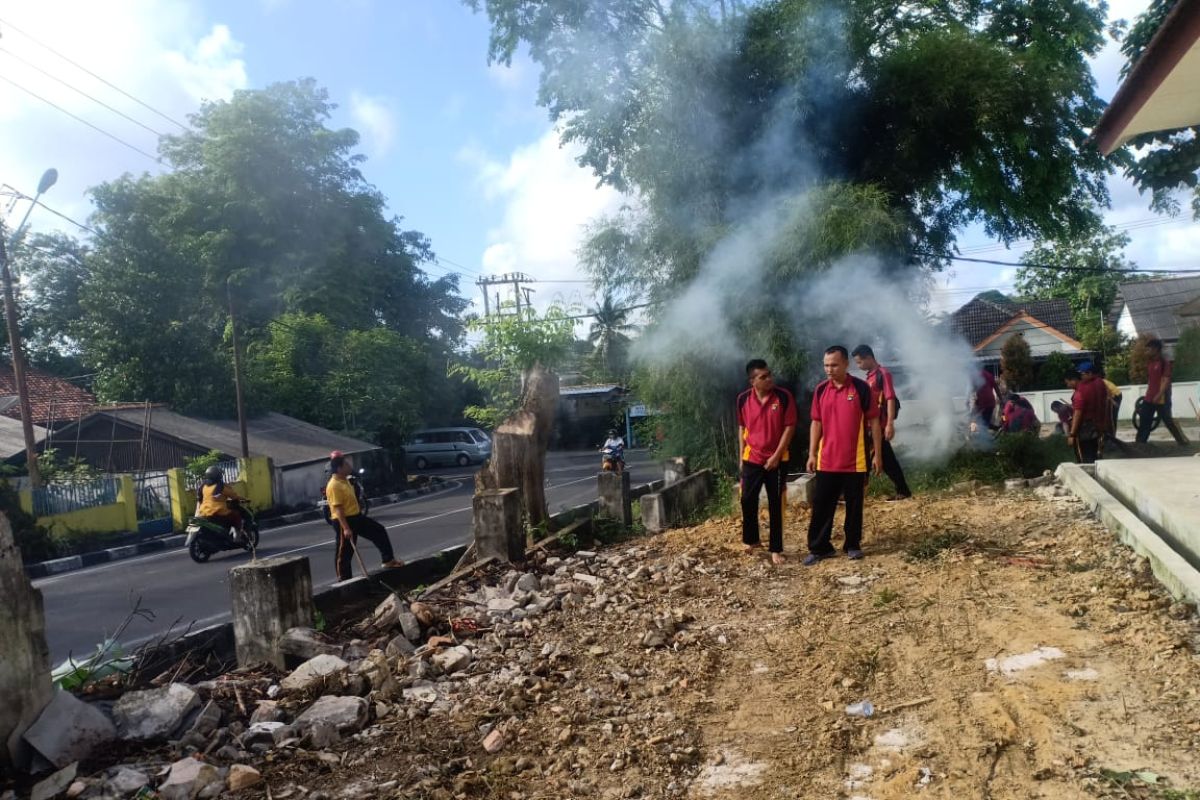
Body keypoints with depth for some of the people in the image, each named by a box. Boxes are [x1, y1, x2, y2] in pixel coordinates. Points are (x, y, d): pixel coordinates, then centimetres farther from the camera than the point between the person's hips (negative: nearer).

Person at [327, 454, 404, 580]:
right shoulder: (334, 486, -22)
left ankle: (388, 560, 18)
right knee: (345, 553, 1)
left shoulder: (345, 480, 9)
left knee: (379, 531, 11)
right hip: (345, 521, -10)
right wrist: (345, 528, -28)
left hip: (356, 517, 10)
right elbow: (338, 509, -25)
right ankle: (344, 581, 12)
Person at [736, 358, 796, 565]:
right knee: (748, 501, 6)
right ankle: (751, 539, 29)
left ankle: (776, 549, 14)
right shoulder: (743, 399, -4)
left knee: (775, 505, 4)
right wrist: (741, 456, 7)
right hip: (752, 459, 2)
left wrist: (776, 455, -12)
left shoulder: (784, 397, -12)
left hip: (777, 460, -2)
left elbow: (789, 427, -8)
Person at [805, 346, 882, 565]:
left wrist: (878, 453, -4)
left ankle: (853, 545, 23)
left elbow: (874, 422, -3)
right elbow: (816, 423, 9)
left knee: (854, 505, 9)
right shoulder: (821, 389, 3)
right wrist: (812, 453, 5)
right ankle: (819, 548, 13)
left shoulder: (861, 388, -7)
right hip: (826, 460, 3)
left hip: (855, 460, -3)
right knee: (821, 505, 5)